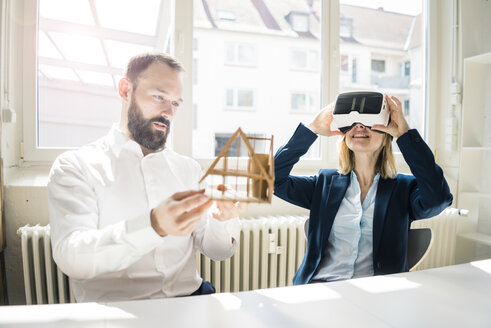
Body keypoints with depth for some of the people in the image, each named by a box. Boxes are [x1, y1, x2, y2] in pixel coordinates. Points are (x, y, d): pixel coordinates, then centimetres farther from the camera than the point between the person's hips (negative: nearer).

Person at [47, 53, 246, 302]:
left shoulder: (188, 168, 10)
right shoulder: (75, 166, -1)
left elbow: (216, 251, 7)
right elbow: (71, 256, -16)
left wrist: (222, 218, -16)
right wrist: (154, 226, -32)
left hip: (189, 298, 3)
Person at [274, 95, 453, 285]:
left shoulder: (404, 188, 6)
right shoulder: (326, 183, 9)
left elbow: (438, 198, -16)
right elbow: (274, 178, -1)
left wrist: (405, 132, -12)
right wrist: (312, 129, -4)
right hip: (320, 285, 1)